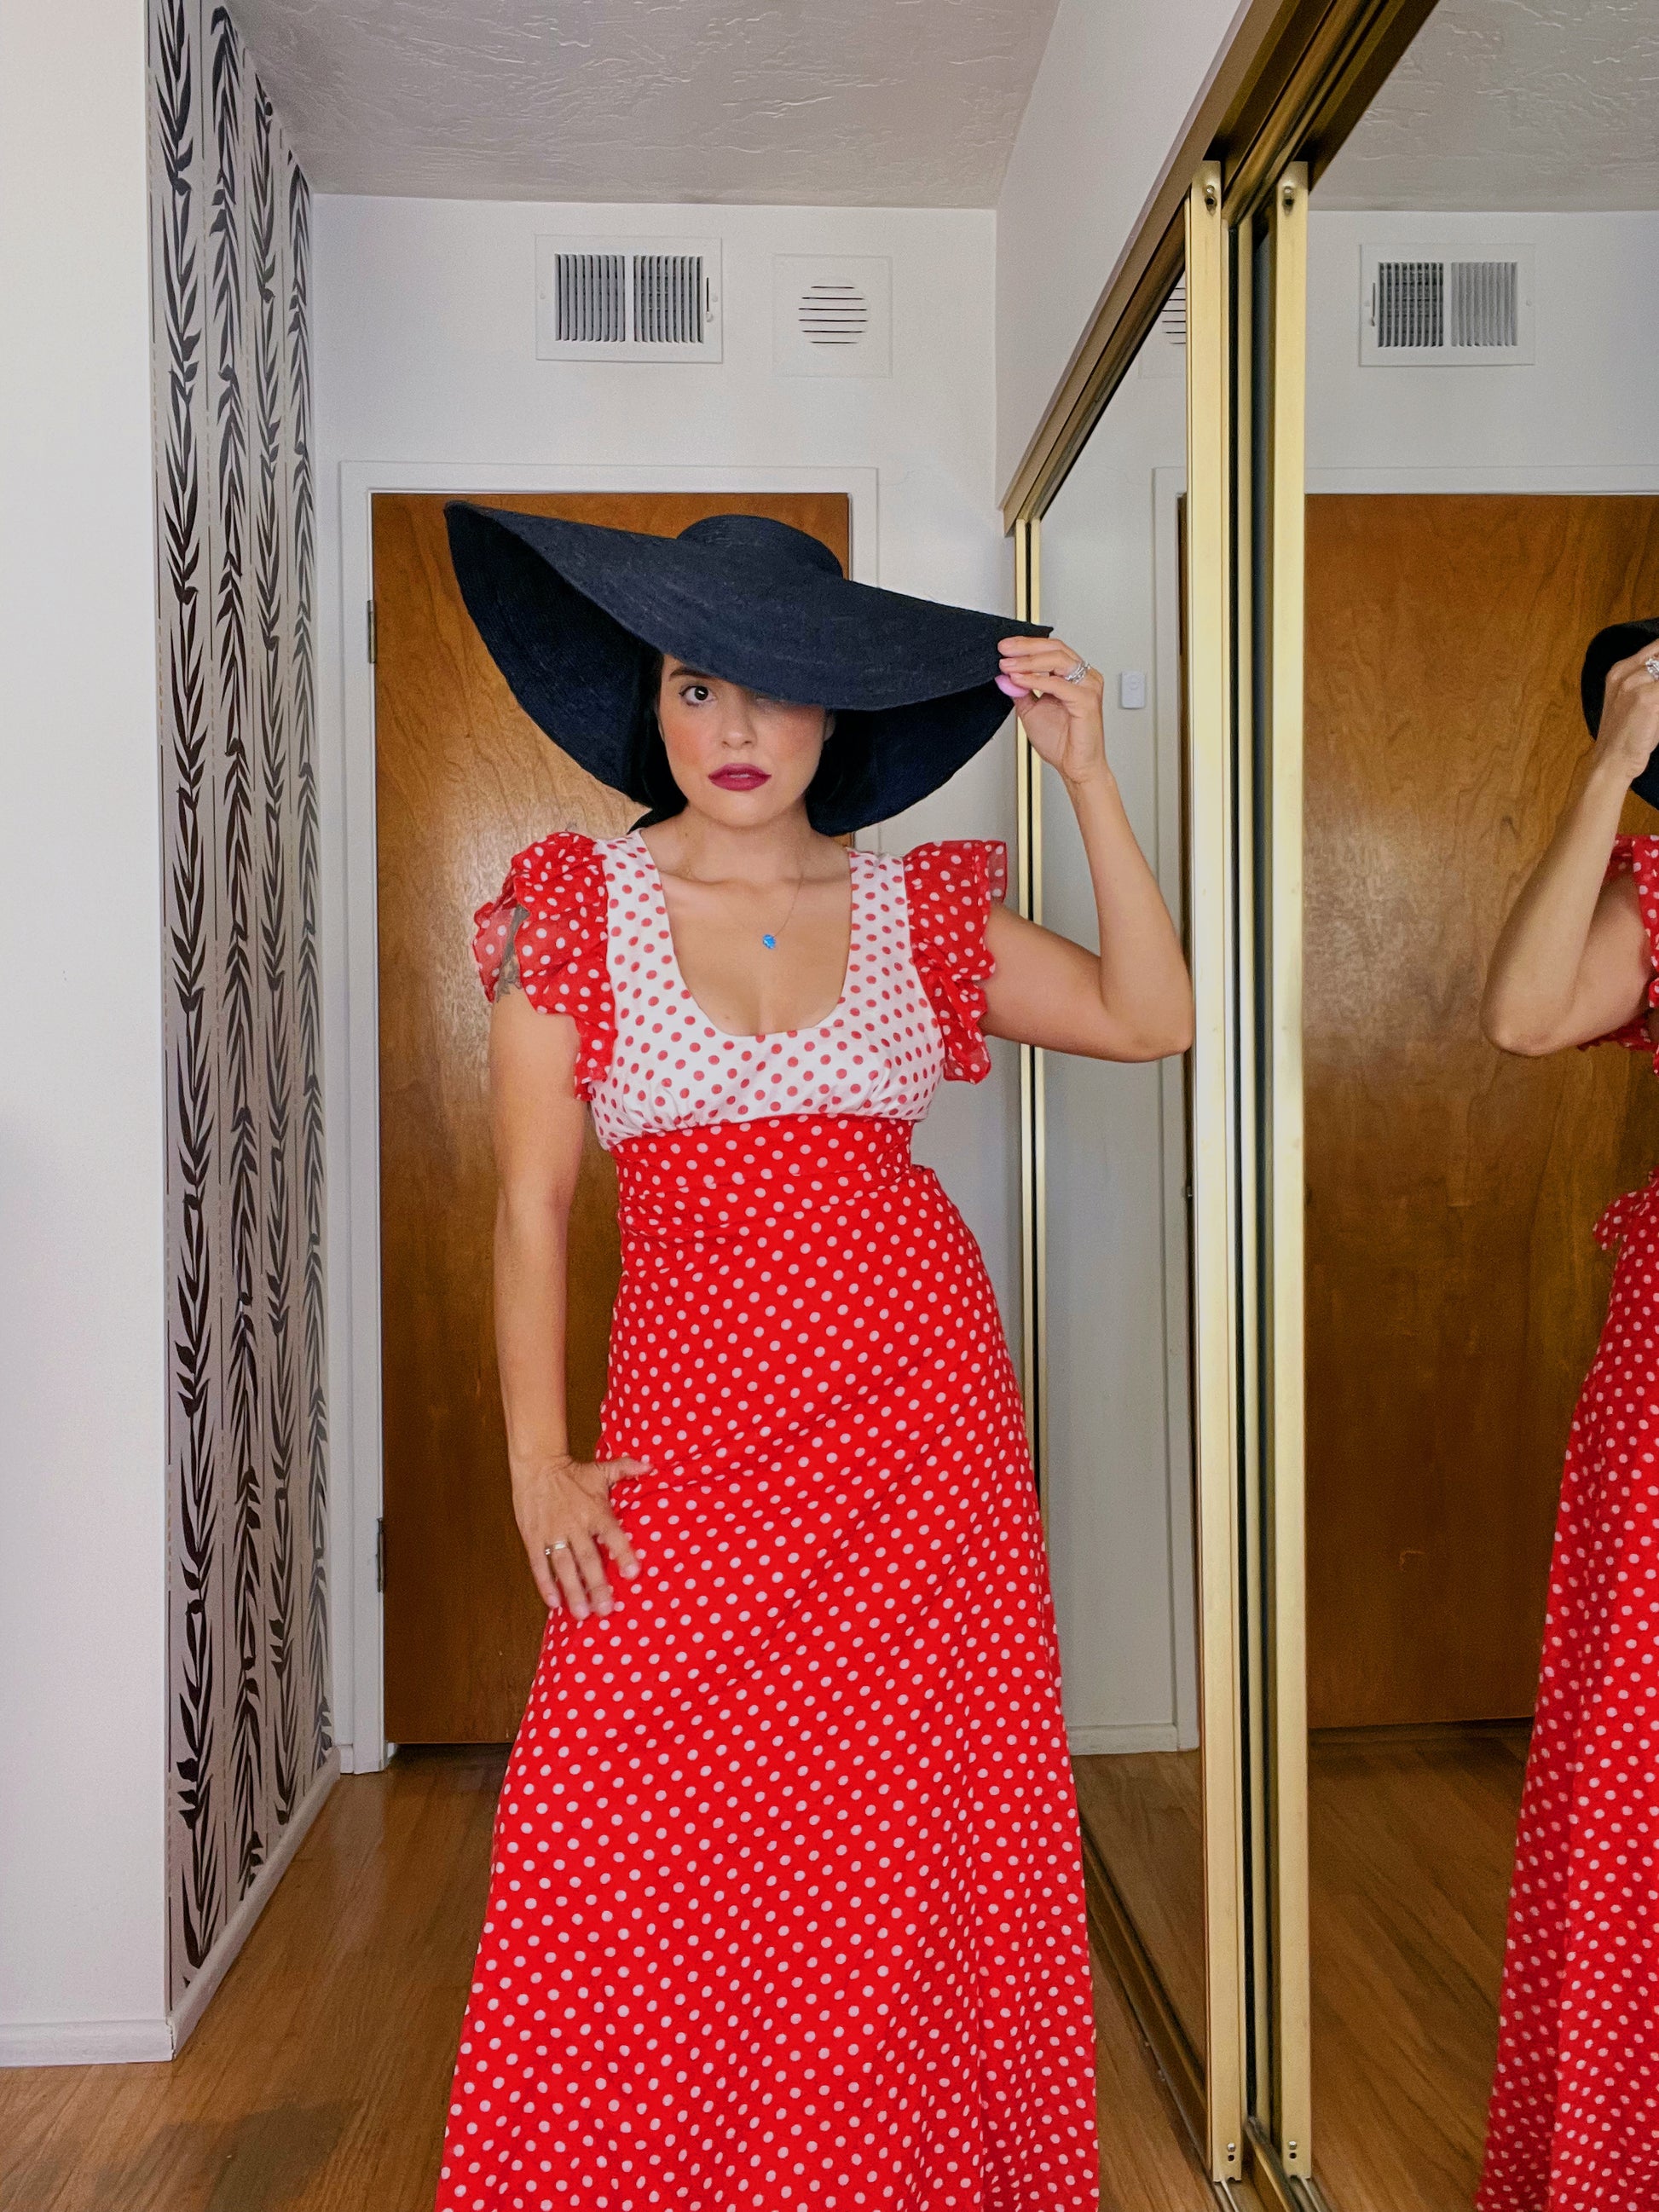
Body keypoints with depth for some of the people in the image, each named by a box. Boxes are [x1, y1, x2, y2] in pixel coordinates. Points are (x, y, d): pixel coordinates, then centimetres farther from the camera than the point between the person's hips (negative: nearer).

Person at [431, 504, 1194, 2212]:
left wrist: (1088, 779, -3)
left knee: (903, 1855, 7)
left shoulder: (915, 906, 7)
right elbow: (530, 1205, 0)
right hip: (691, 1422, -1)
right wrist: (538, 1462, -7)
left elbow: (1150, 1017, 2)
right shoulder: (575, 901, 2)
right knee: (635, 1867, -3)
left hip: (921, 1416, 2)